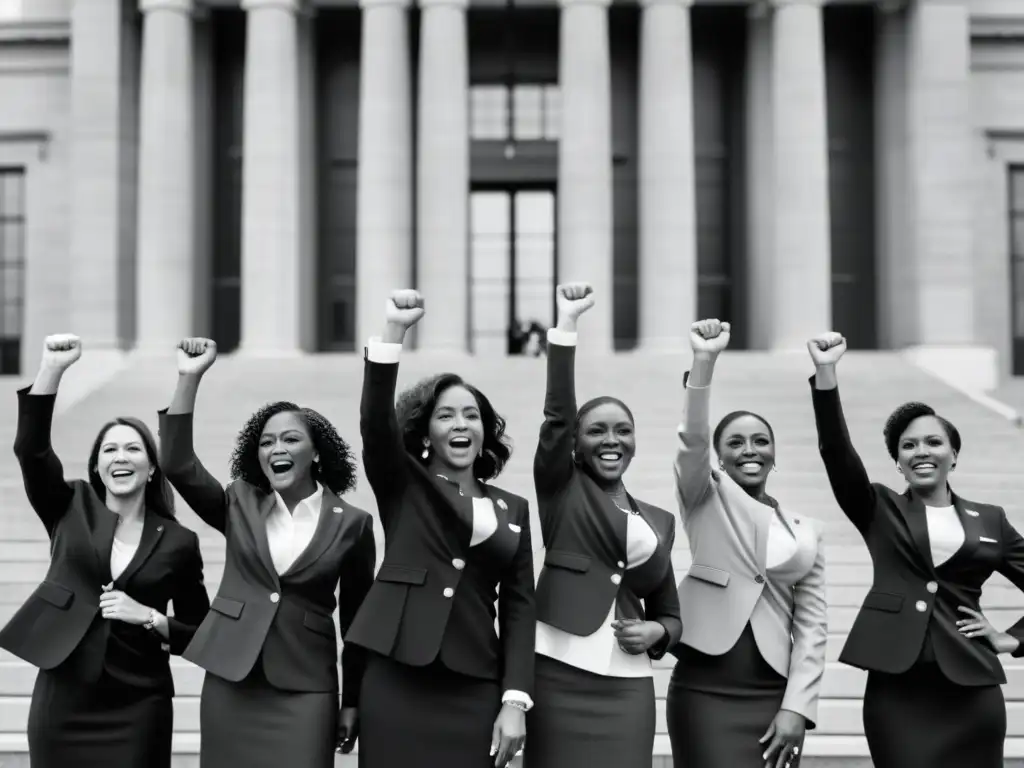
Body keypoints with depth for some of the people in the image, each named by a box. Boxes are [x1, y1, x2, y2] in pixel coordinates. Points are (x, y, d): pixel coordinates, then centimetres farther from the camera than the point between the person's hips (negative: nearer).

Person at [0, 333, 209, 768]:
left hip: (138, 708, -1)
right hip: (62, 702, 1)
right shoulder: (71, 511, 6)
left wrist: (149, 617, -11)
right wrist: (53, 368, -18)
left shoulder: (177, 542, 3)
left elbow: (200, 632, 7)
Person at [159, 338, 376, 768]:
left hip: (304, 691, -2)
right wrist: (190, 378, -13)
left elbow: (356, 619, 5)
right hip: (230, 682, 2)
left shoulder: (351, 523, 1)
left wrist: (352, 701, 4)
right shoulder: (240, 505, 7)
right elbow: (177, 465, -6)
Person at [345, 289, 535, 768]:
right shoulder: (402, 485, 8)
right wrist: (394, 331, -23)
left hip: (474, 692, 2)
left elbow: (518, 608, 9)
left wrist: (515, 700, -1)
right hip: (396, 684, -2)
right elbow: (375, 420, -11)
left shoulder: (512, 509, 14)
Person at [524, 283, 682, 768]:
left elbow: (669, 613, 23)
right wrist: (567, 322, -14)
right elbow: (557, 413, -8)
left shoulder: (659, 521, 17)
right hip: (559, 677, -3)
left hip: (628, 688, 3)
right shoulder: (561, 489, 7)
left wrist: (656, 632, -1)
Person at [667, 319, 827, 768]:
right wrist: (705, 360, -25)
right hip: (704, 690, -3)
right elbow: (692, 441, -13)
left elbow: (812, 624, 8)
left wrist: (796, 707, -4)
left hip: (773, 695, 3)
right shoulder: (706, 499, 8)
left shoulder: (805, 531, 14)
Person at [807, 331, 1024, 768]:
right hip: (897, 685, -1)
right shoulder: (880, 510, 9)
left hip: (970, 687, 1)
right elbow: (836, 450, -6)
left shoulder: (989, 521, 13)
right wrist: (825, 372, -17)